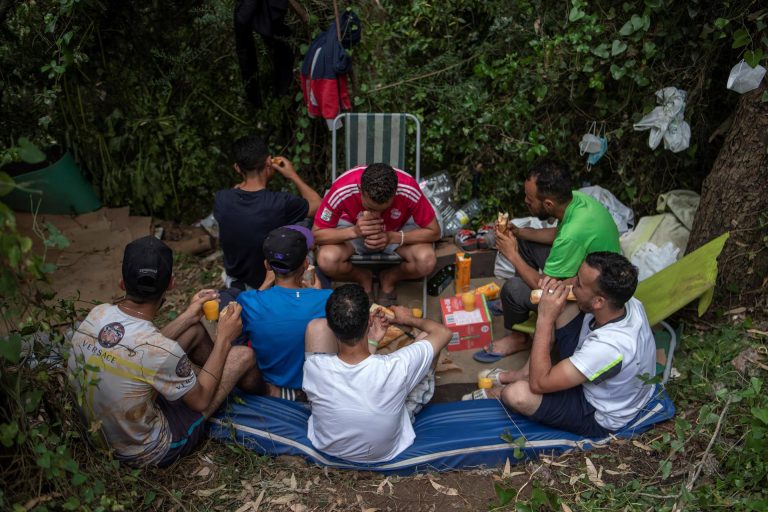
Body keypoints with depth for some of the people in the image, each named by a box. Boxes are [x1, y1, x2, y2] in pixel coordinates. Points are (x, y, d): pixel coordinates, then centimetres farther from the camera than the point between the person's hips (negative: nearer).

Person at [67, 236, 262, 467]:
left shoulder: (97, 314, -16)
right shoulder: (163, 352, -36)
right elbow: (200, 400, -15)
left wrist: (187, 317, 9)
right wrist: (224, 339, -7)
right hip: (148, 453, -6)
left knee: (195, 330, 11)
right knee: (242, 356, -2)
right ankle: (260, 391, 35)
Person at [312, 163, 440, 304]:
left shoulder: (409, 190, -34)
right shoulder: (342, 190, -34)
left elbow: (434, 232, -21)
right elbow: (317, 233, -23)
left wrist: (393, 237, -36)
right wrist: (354, 231, -40)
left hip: (398, 230, 0)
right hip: (353, 228, 0)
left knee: (426, 260, -30)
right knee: (327, 260, -31)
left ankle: (389, 280, 3)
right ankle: (364, 280, 3)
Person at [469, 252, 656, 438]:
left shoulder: (609, 346, -43)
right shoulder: (627, 302, -21)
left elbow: (539, 383, -35)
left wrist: (545, 318, -36)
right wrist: (556, 286, -19)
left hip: (598, 417, -7)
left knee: (517, 394, -26)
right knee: (562, 308, -1)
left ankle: (494, 393, 14)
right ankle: (524, 374, 13)